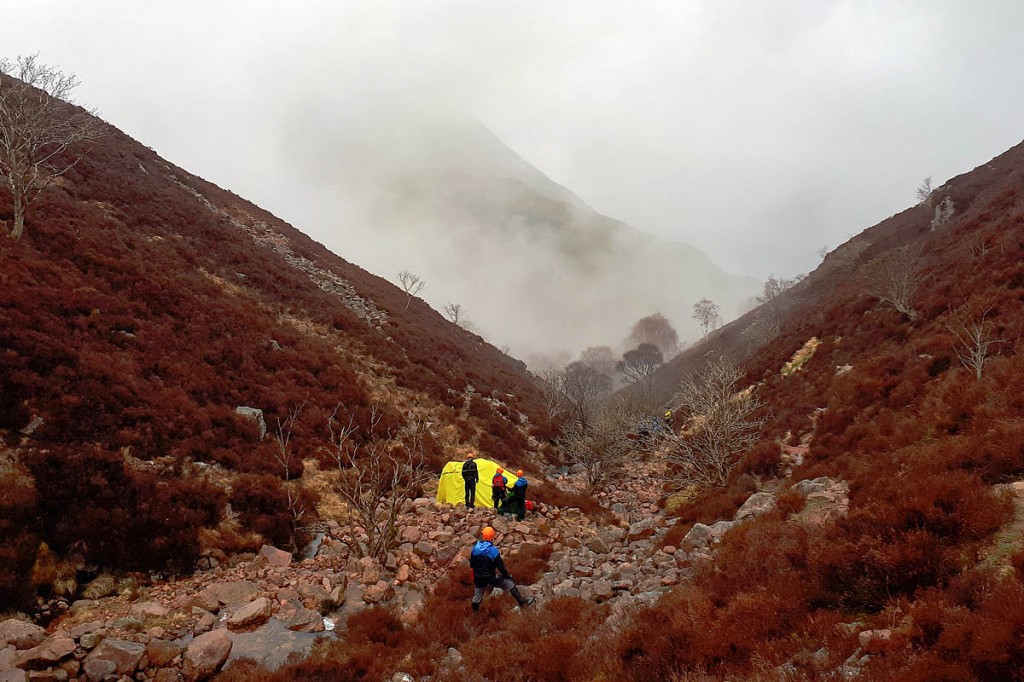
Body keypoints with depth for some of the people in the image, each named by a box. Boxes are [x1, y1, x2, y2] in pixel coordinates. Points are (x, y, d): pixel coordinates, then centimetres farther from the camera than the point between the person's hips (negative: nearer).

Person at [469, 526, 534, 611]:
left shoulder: (475, 548, -5)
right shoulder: (494, 550, -18)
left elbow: (471, 564, 7)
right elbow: (501, 567, -12)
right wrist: (508, 577, 2)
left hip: (478, 579, 4)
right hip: (491, 578, -4)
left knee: (477, 597, 21)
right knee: (510, 584, 10)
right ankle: (522, 602, 13)